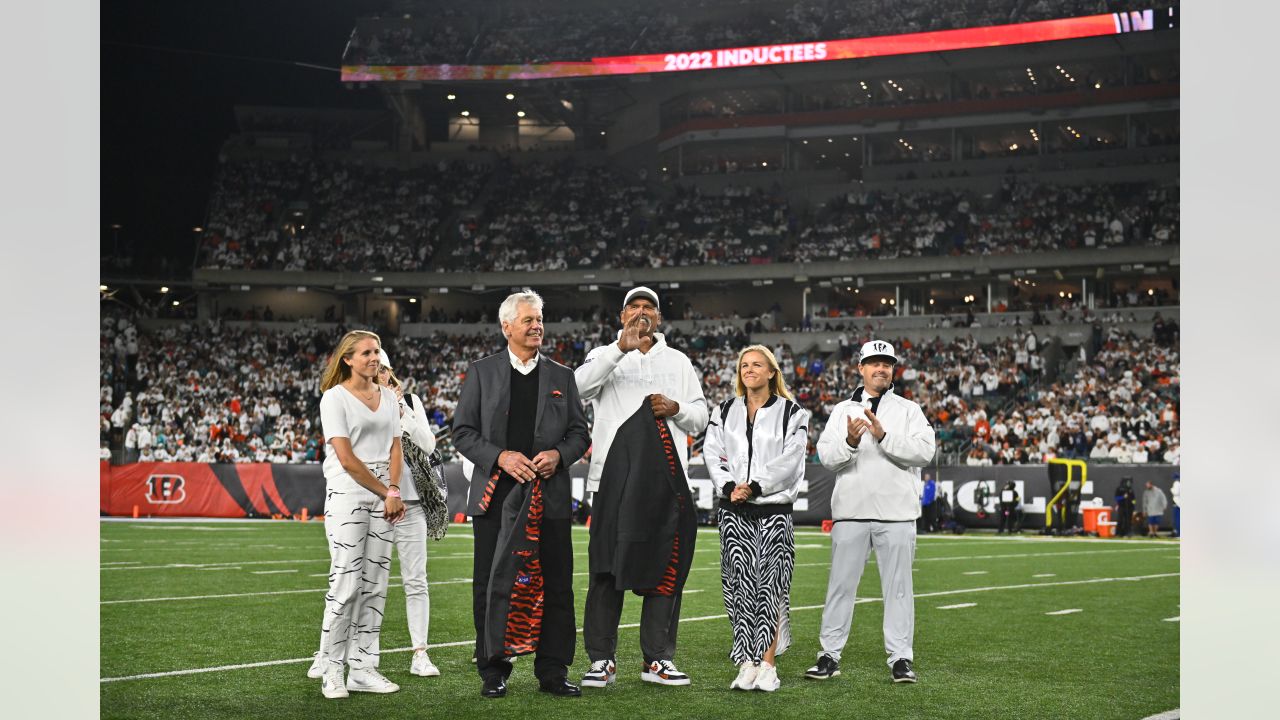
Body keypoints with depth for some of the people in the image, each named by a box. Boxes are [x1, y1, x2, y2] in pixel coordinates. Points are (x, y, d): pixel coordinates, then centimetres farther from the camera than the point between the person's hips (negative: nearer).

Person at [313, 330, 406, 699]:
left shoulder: (388, 396, 14)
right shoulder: (335, 397, -5)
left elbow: (395, 448, 11)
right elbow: (347, 459, -11)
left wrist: (394, 491, -5)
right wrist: (387, 492, -7)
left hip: (382, 500, 6)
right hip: (347, 497, -6)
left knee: (374, 584, 4)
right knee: (346, 582, -9)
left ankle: (363, 668, 8)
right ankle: (331, 671, -2)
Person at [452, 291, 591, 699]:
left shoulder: (562, 377, 12)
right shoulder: (481, 373, 6)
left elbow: (579, 433, 12)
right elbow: (463, 432, 2)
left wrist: (558, 454, -8)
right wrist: (500, 457, -12)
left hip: (550, 496, 2)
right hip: (496, 496, -1)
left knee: (554, 585, 2)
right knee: (492, 585, 1)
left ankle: (552, 672, 10)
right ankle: (493, 672, 11)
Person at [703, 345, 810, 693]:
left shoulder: (792, 414, 4)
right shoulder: (725, 412, 15)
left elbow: (789, 461, -6)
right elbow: (712, 454, 6)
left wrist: (754, 487, -14)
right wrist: (729, 487, -10)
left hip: (774, 510, -2)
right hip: (734, 512, 2)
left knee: (770, 585, -6)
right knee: (740, 584, -3)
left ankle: (767, 664, -3)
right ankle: (746, 664, 0)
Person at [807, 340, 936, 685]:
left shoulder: (908, 410, 7)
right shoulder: (842, 410, 11)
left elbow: (925, 450, -8)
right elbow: (826, 456, 0)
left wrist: (884, 437, -18)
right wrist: (850, 442, -20)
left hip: (896, 513, -1)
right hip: (851, 512, 1)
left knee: (898, 586, 2)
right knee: (841, 584, 4)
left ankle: (901, 658, 8)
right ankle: (830, 655, 11)